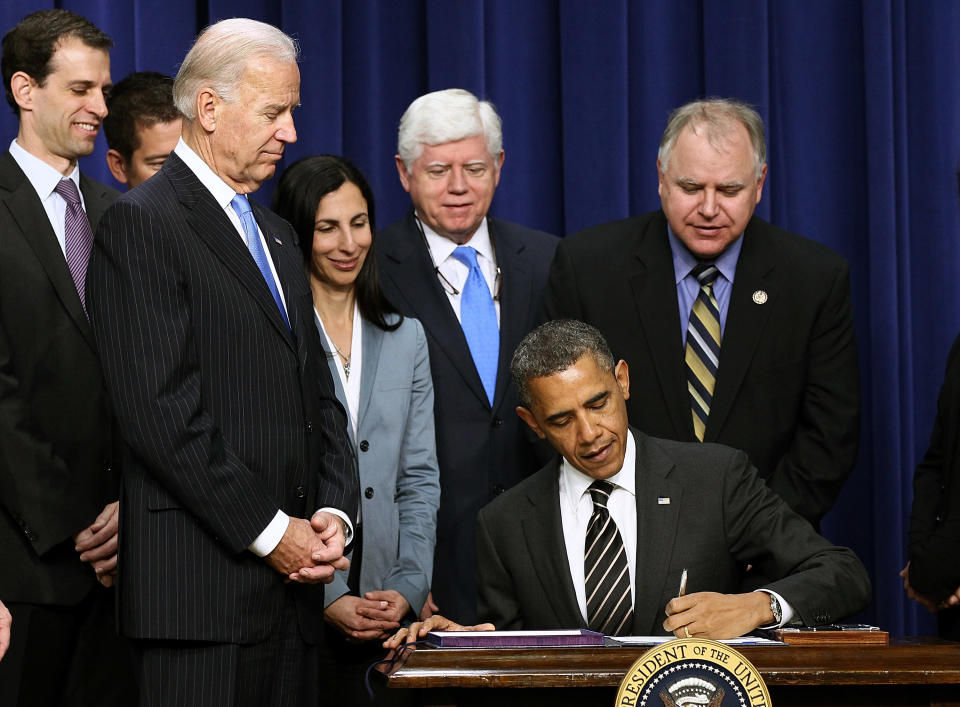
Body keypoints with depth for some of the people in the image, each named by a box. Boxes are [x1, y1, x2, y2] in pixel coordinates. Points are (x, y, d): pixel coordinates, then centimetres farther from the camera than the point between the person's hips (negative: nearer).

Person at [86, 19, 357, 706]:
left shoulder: (279, 236, 21)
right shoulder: (141, 223, -6)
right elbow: (159, 410, -14)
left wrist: (334, 512, 3)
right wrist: (269, 531, -13)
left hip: (293, 578, 8)